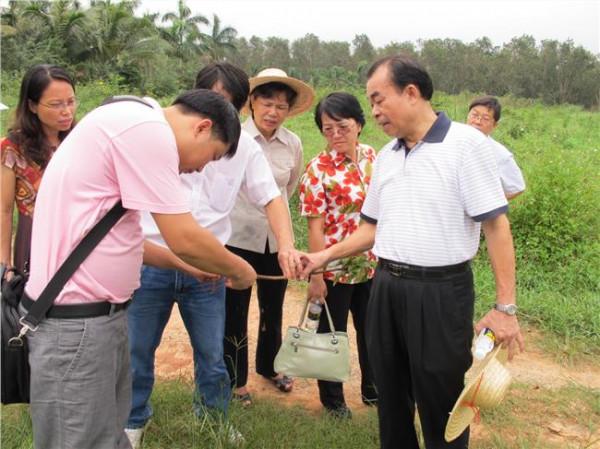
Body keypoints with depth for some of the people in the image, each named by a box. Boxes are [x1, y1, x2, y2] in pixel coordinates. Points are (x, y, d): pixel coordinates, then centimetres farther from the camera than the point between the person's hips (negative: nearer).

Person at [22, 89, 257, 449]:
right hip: (77, 319, -10)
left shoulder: (131, 123, 16)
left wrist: (187, 266, 20)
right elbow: (184, 239, -18)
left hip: (98, 311, 10)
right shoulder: (148, 128, -17)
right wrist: (240, 270, 0)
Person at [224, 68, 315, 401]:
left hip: (276, 239, 4)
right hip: (238, 237, -4)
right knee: (235, 312, 8)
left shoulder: (293, 144, -1)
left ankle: (269, 366, 42)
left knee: (273, 310, 18)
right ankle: (236, 379, 28)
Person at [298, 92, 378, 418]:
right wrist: (316, 276, -16)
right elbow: (315, 226, -15)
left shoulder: (371, 157, 2)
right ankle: (332, 398, 32)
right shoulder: (318, 169, -14)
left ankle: (373, 390, 40)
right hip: (335, 268, -5)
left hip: (373, 265, 5)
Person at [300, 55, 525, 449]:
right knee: (391, 394, 17)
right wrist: (325, 256, 9)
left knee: (440, 403, 6)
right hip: (387, 287, 6)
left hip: (440, 290, -6)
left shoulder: (465, 143, -10)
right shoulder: (386, 156, 10)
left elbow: (496, 224, -13)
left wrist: (505, 306, -15)